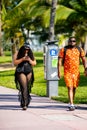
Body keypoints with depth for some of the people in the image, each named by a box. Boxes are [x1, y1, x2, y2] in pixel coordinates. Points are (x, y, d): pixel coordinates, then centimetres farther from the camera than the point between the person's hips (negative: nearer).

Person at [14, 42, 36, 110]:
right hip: (21, 72, -4)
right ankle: (24, 104, -18)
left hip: (29, 72, 4)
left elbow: (34, 63, 11)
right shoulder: (18, 54, 3)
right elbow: (15, 62, -5)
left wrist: (29, 60, -8)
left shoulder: (31, 54, 11)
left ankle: (26, 103, 19)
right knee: (24, 87, -15)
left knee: (28, 88, 6)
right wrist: (22, 59, -16)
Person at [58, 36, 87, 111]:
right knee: (70, 88, -12)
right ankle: (71, 105, -15)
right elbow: (60, 61, -2)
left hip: (76, 72, 3)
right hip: (67, 72, -3)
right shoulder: (64, 50, -1)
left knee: (74, 88, 11)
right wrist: (59, 72, -9)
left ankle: (71, 103, 28)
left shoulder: (79, 49, 6)